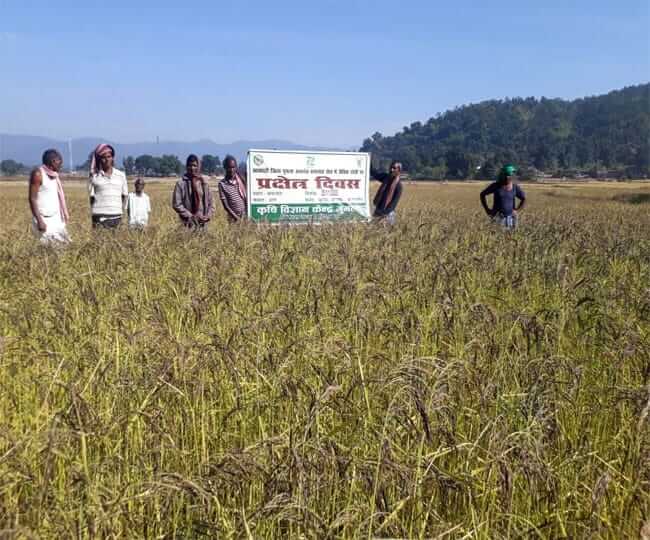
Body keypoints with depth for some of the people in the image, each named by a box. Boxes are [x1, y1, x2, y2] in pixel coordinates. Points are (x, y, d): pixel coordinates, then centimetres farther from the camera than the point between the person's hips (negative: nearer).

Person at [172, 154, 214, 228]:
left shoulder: (204, 182, 10)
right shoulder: (181, 183, -2)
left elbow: (210, 202, 13)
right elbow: (176, 204, -5)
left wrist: (208, 215, -3)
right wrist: (190, 216, -11)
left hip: (203, 223, 4)